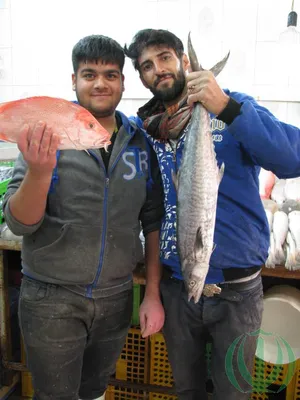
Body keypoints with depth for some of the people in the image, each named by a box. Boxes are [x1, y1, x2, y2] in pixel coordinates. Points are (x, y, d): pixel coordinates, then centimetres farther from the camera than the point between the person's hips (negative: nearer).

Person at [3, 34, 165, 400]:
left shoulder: (140, 144, -1)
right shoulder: (47, 136, -10)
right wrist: (39, 171, -33)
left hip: (116, 299, 3)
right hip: (51, 300, -2)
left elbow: (153, 221, 4)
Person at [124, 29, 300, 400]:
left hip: (236, 288, -2)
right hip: (174, 285, 3)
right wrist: (150, 291, 2)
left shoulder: (232, 107, -9)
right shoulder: (143, 130, 1)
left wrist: (226, 107, -33)